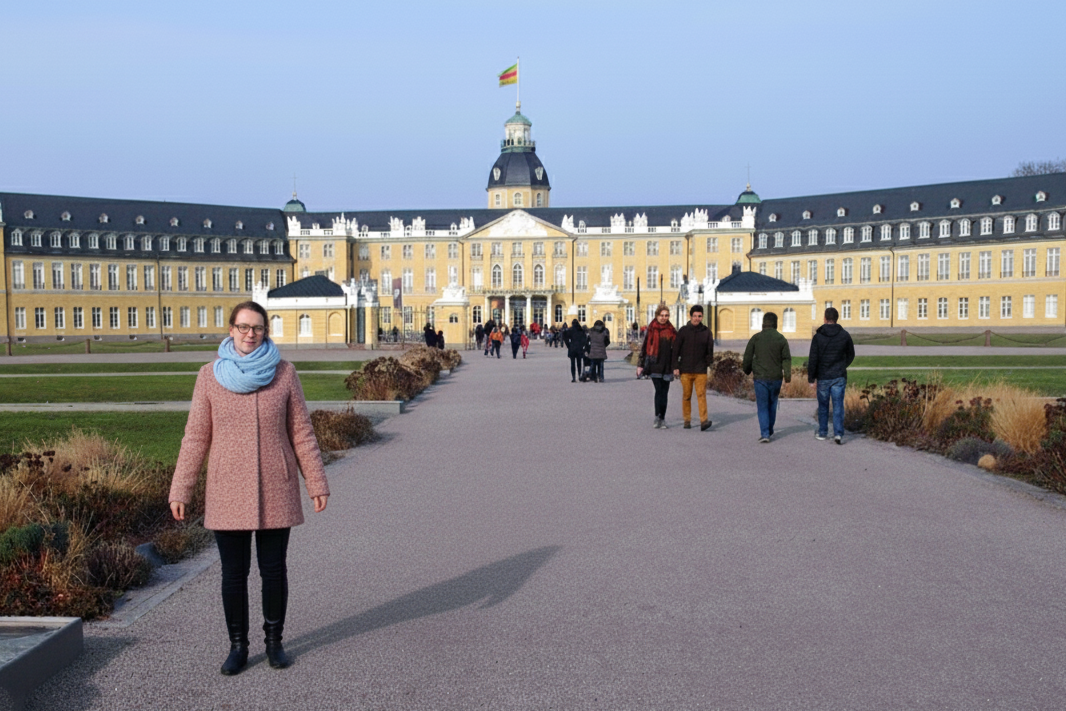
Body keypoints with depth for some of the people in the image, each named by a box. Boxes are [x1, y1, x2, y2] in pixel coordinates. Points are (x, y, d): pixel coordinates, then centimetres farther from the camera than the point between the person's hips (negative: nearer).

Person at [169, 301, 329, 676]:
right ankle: (238, 647, 23)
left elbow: (301, 432, 2)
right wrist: (179, 490, 0)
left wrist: (317, 483, 1)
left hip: (275, 491, 0)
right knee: (233, 573, 7)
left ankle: (274, 641, 26)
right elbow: (195, 437, 1)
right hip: (228, 492, 0)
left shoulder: (284, 373, -2)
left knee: (273, 569, 8)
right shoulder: (210, 376, -2)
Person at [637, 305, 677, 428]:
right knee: (659, 390, -10)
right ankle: (658, 418, -8)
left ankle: (662, 419, 12)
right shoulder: (651, 329, 0)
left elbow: (675, 349, 16)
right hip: (654, 365, -3)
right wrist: (640, 365, -1)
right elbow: (644, 347, 2)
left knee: (664, 393, 5)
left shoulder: (672, 331, 10)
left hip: (667, 366, 3)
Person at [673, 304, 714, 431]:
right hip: (685, 370, 0)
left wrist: (709, 362, -1)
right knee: (686, 396, 6)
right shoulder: (683, 330, 2)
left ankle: (704, 421, -14)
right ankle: (687, 420, 17)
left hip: (701, 370, 0)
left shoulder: (706, 332, 6)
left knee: (701, 395, -9)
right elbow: (676, 349, 2)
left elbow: (710, 349, 13)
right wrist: (676, 367, -3)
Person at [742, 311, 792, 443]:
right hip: (776, 378, 2)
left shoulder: (756, 338, -2)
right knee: (772, 405, 18)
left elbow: (747, 357, 2)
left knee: (762, 406, 2)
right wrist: (787, 374, -7)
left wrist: (747, 370, 17)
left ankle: (765, 433, -8)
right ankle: (770, 431, 30)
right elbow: (786, 358, -5)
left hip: (760, 378, -2)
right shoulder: (781, 339, 1)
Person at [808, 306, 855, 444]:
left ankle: (822, 433, 22)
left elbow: (813, 359, -10)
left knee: (823, 406, 13)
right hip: (839, 376, 1)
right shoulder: (845, 335, -1)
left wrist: (811, 379, -5)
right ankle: (838, 433, -10)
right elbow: (851, 355, 11)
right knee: (838, 406, 1)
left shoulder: (818, 336, -8)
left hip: (823, 377, -1)